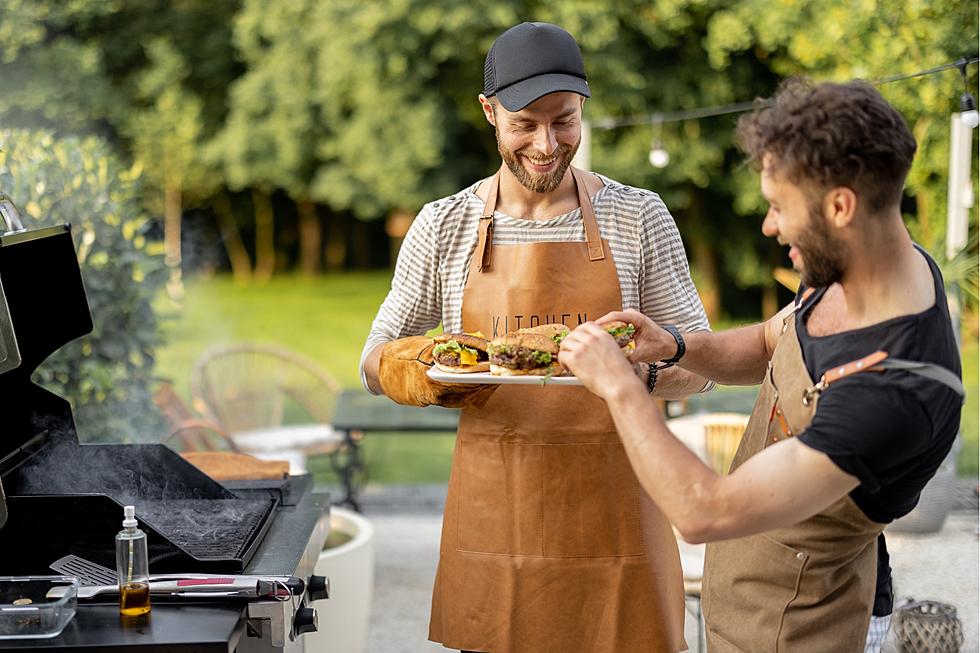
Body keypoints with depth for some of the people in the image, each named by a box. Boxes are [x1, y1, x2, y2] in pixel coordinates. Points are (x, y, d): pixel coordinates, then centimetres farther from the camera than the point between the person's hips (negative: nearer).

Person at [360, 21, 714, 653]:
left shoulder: (639, 217, 0)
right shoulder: (444, 226, 2)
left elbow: (700, 365, 2)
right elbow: (378, 361, 7)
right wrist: (422, 372, -17)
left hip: (612, 513, -1)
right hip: (493, 516, 1)